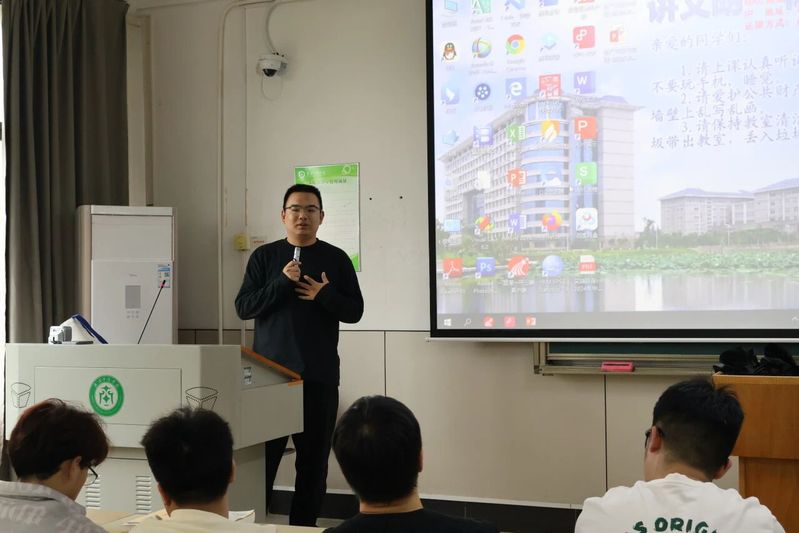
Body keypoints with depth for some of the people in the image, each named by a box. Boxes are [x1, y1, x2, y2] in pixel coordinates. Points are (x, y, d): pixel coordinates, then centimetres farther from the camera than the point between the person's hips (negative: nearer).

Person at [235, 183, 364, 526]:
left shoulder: (336, 259, 6)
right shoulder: (264, 256, 6)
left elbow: (355, 311, 5)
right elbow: (243, 308, -1)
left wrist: (325, 295, -14)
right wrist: (281, 283, -14)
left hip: (319, 375, 1)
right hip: (270, 372, 0)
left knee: (313, 461, 4)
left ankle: (304, 525, 13)